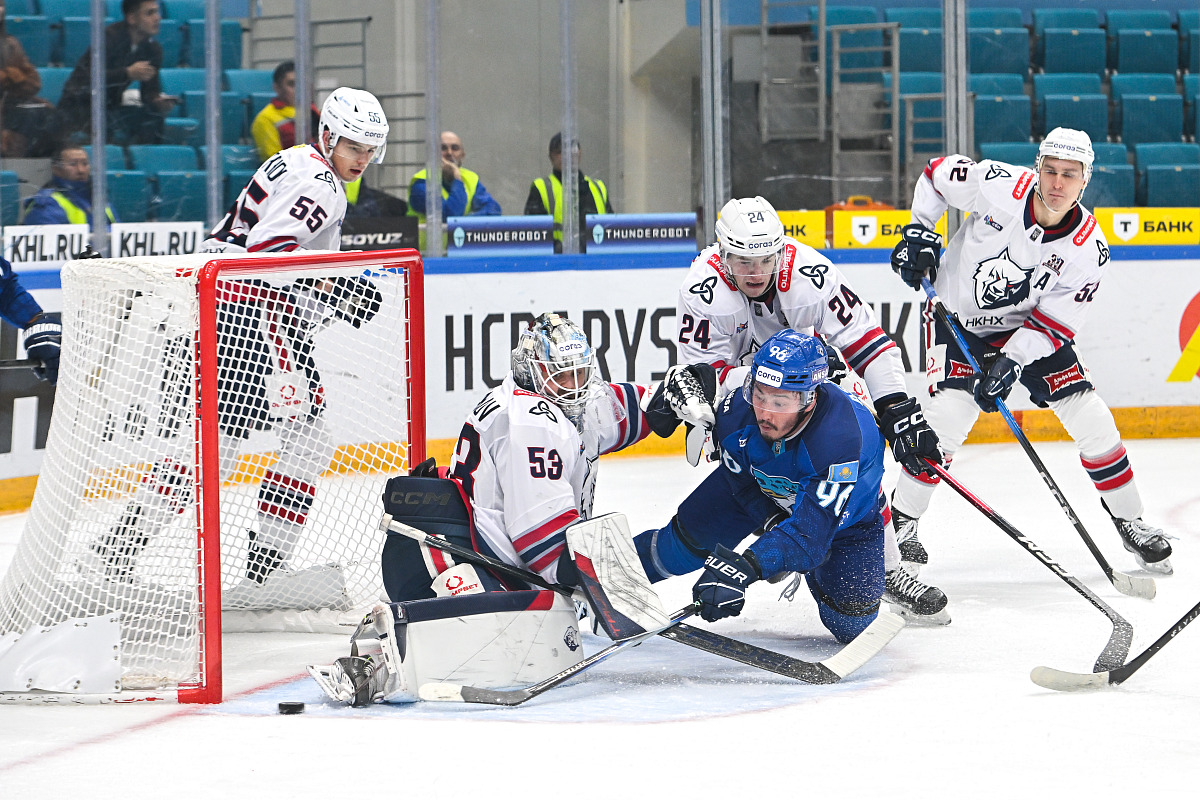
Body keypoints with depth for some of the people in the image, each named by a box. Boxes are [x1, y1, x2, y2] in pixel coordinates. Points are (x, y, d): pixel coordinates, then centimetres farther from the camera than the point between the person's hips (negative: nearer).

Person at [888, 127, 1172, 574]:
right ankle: (902, 519, -3)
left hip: (1030, 327, 2)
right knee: (948, 417, -21)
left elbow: (1057, 321, -15)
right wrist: (918, 232, -12)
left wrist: (1011, 363, -26)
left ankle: (1130, 523, 13)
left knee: (1091, 420, -4)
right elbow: (937, 174, -6)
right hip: (959, 318, -2)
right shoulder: (998, 185, -24)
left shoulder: (1088, 248, -19)